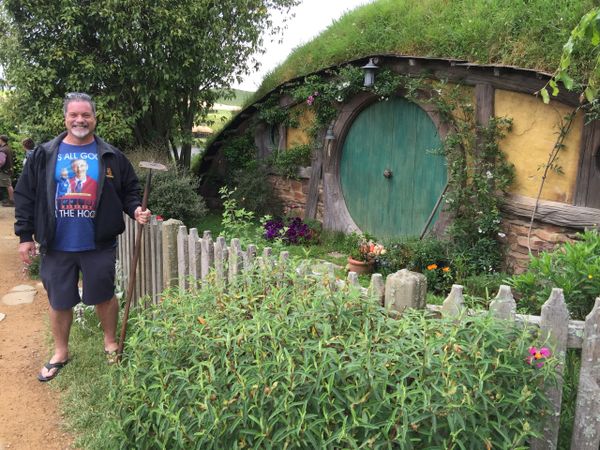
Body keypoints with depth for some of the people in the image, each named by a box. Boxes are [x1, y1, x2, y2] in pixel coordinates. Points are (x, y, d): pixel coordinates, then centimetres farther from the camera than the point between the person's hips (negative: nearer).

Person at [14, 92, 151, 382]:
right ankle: (61, 353, 33)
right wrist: (25, 236, 0)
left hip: (99, 245, -1)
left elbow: (129, 191, 7)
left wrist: (136, 209, -14)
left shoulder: (111, 156, 1)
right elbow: (25, 196, 3)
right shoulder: (44, 155, 1)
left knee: (105, 296, 12)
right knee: (59, 302, 13)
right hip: (56, 247, 1)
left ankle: (110, 343, 35)